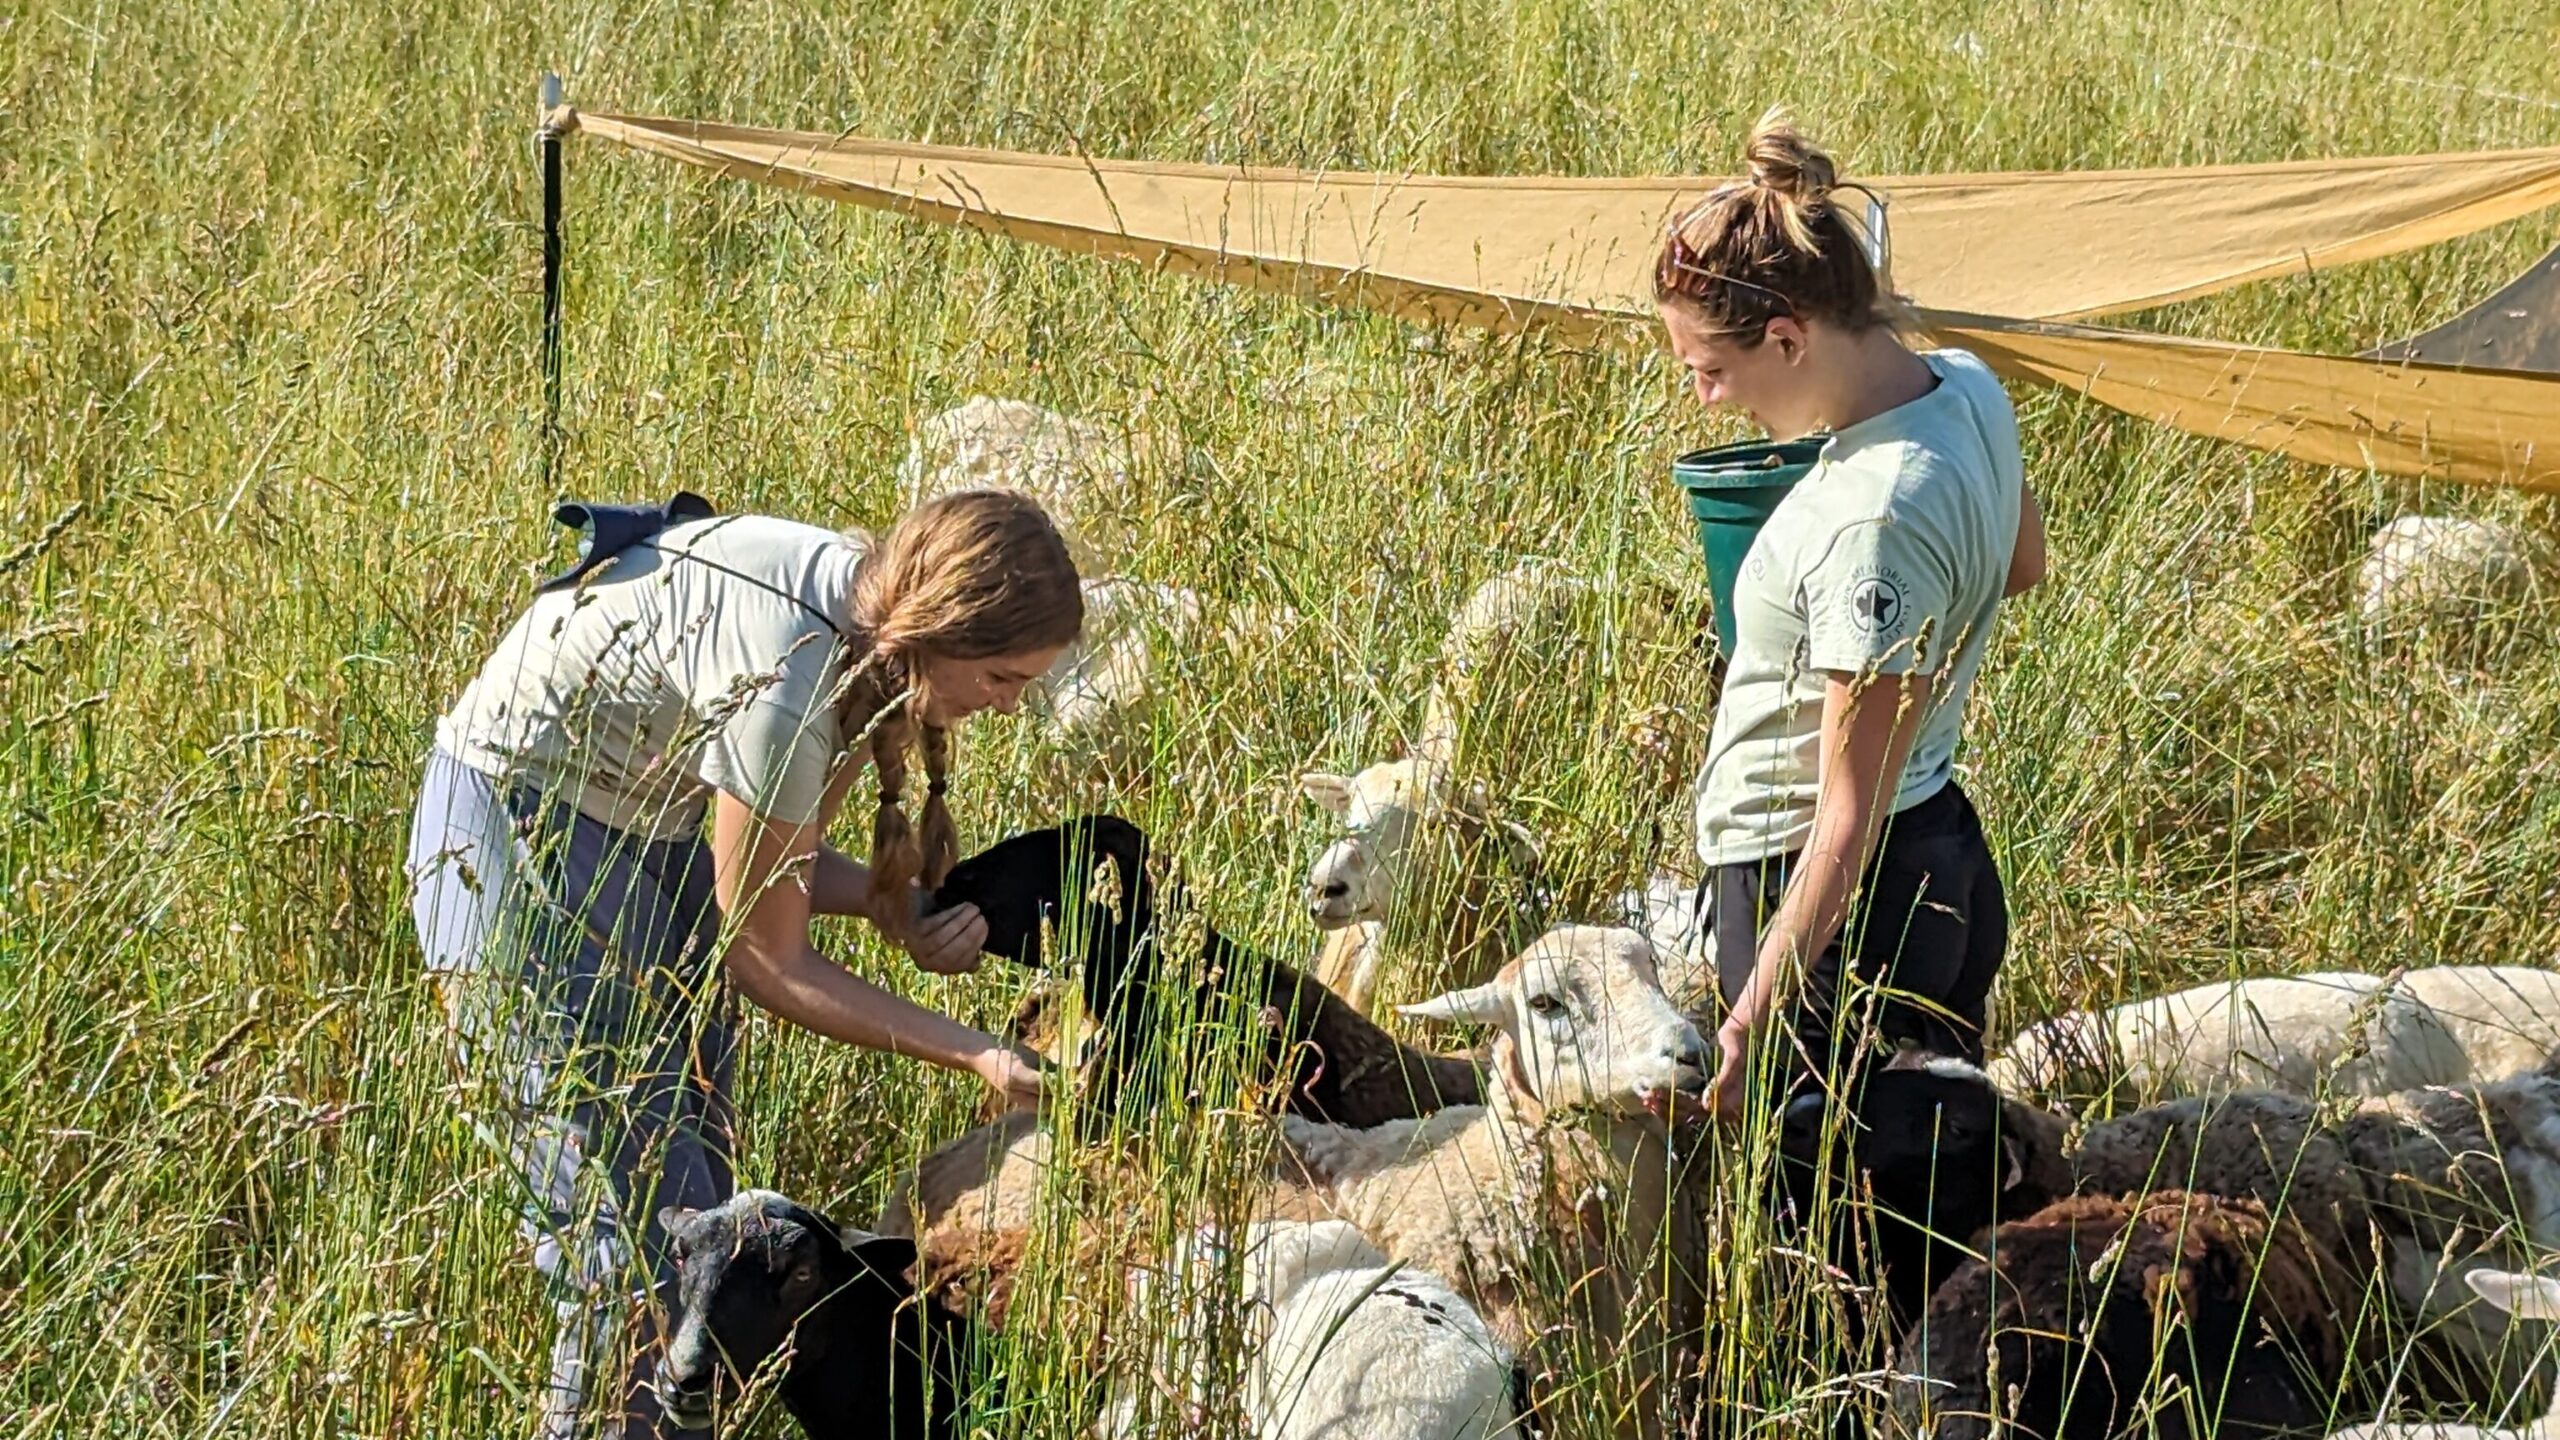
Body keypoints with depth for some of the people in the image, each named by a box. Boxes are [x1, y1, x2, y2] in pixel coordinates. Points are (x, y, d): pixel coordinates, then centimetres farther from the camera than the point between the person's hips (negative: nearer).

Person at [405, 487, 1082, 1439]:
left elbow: (776, 856, 5)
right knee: (645, 1225, -12)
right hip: (517, 835, -9)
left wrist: (896, 906, -14)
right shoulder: (786, 687, -32)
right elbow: (766, 962, -18)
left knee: (702, 1183, 6)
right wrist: (978, 1057, -16)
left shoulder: (869, 606, -7)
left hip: (641, 819, 9)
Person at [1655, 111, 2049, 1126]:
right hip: (1949, 864, 10)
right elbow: (2019, 567, 23)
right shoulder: (1965, 388, -1)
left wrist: (1751, 1024, -25)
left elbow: (1848, 823, -26)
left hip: (1840, 901, -10)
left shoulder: (1874, 521, -28)